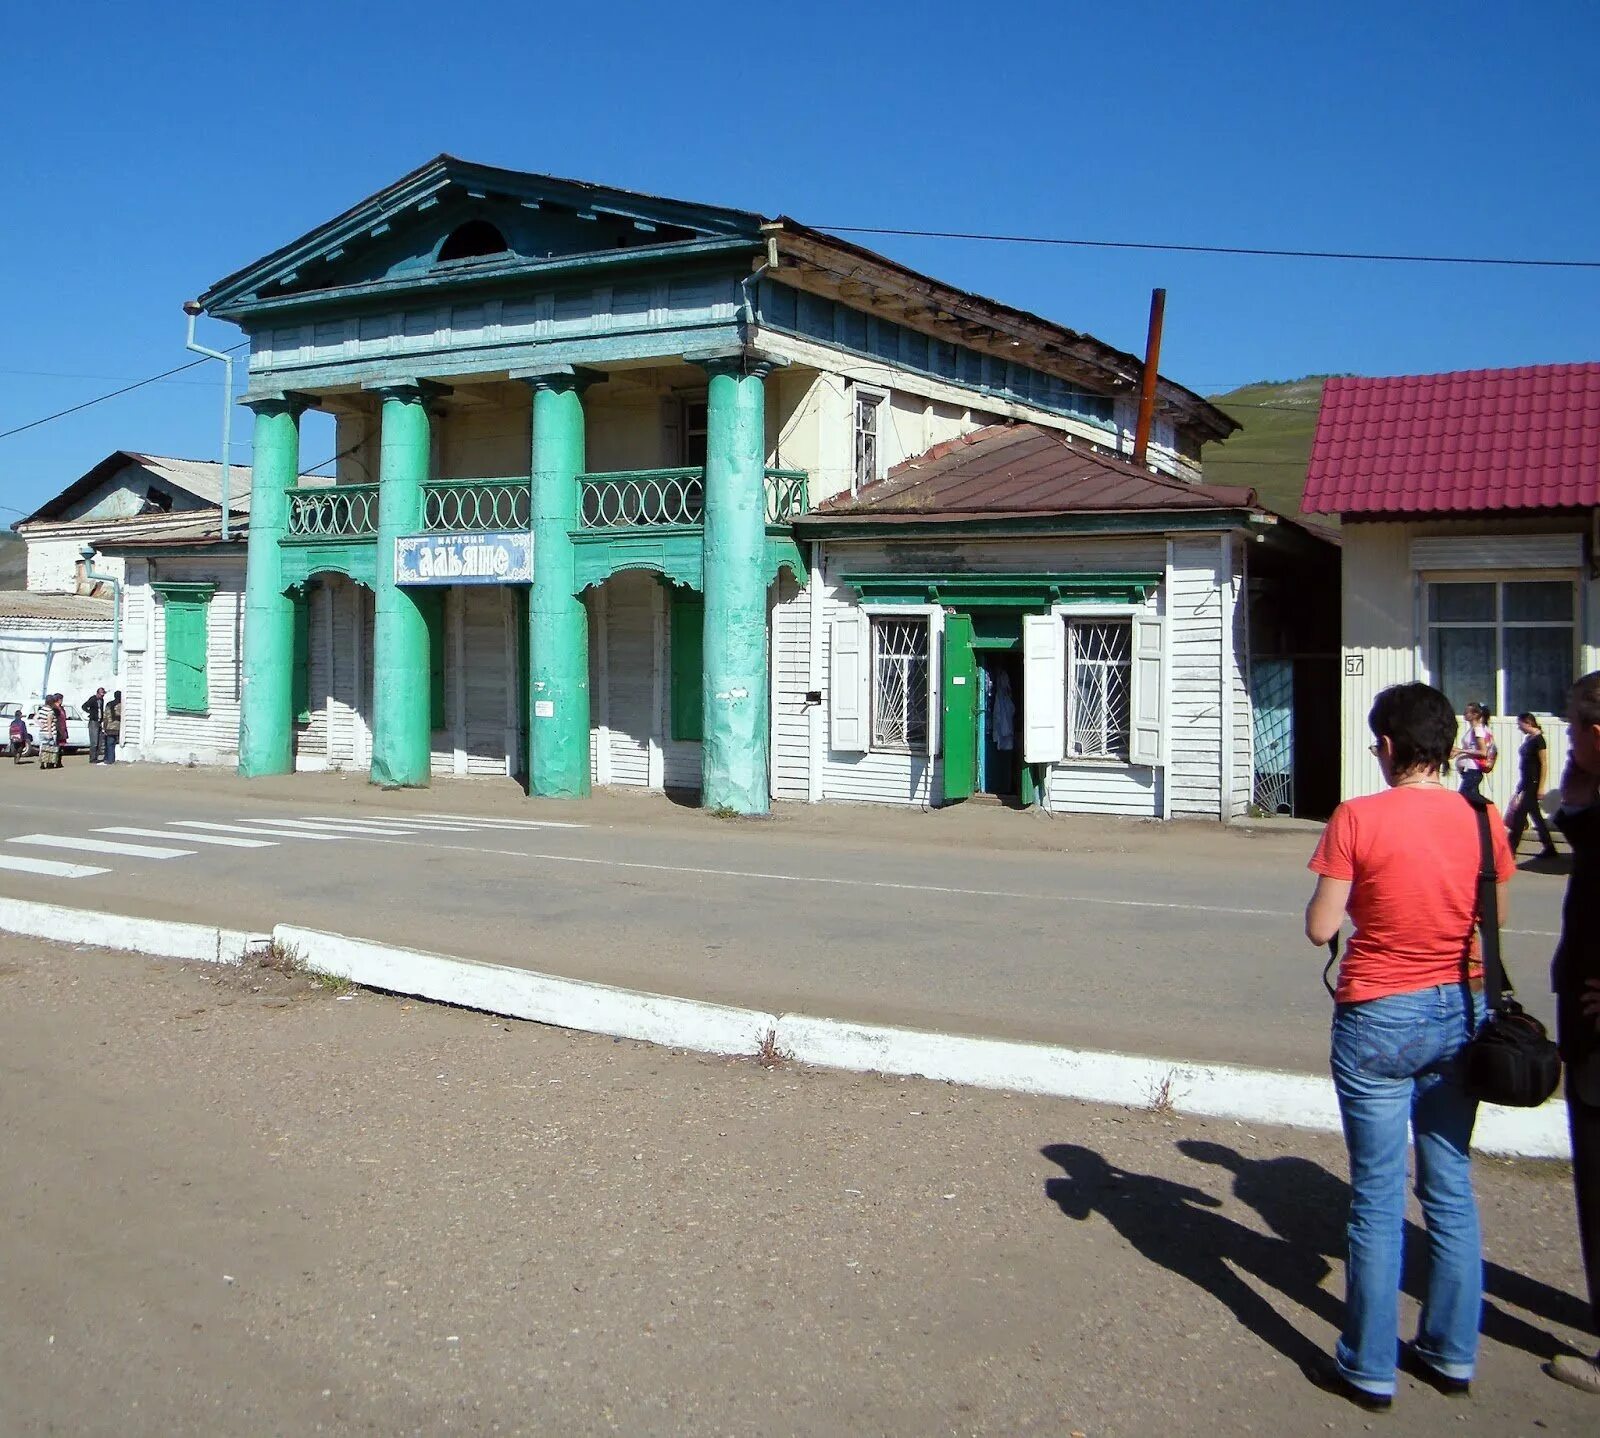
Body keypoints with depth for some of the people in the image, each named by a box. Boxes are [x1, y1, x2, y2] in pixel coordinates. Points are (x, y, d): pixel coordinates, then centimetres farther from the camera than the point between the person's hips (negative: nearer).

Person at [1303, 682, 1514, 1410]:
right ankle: (1452, 1353, 27)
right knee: (1451, 1189, 16)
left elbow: (1320, 927, -13)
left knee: (1378, 1198, 4)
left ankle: (1370, 1368, 14)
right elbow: (1493, 918, 10)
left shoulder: (1358, 818, -15)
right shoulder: (1481, 819, -2)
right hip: (1460, 1012, 5)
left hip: (1380, 1020, -5)